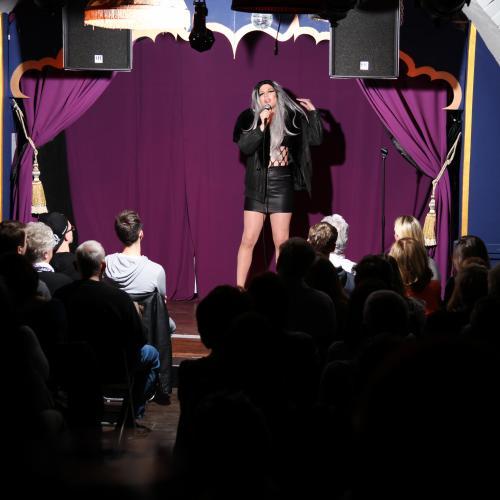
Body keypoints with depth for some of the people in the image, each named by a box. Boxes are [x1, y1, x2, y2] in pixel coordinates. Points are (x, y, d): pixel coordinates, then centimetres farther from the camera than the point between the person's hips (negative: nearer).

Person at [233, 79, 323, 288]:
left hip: (282, 185, 0)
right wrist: (262, 126, -19)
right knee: (248, 240, -1)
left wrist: (313, 112, -3)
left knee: (281, 242, 1)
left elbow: (316, 139, 0)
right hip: (257, 185, 0)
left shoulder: (292, 118, 3)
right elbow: (244, 147, -11)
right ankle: (239, 289, 2)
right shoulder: (251, 119, 2)